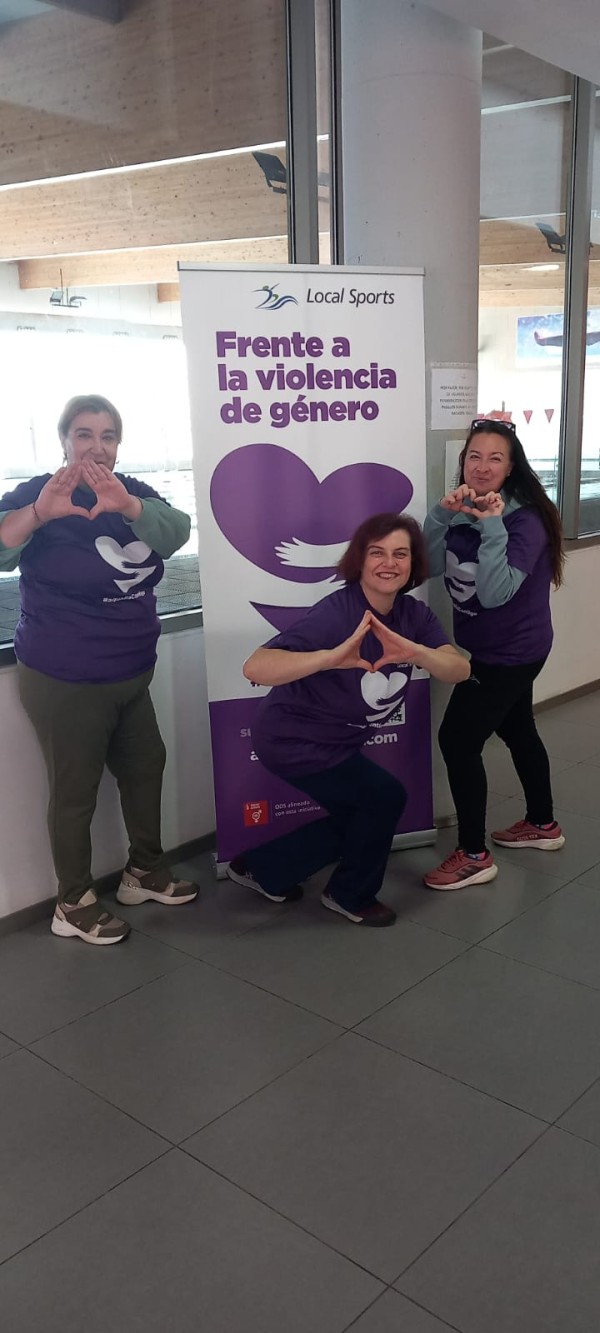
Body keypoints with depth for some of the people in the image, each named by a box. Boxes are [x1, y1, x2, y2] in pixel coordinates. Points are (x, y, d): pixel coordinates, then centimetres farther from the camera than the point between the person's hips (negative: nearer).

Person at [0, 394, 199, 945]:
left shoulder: (132, 493, 4)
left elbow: (176, 533, -16)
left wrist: (125, 506, -36)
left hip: (131, 675, 6)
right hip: (65, 681, -6)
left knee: (145, 765, 17)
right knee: (76, 789, 2)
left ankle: (144, 870, 37)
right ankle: (73, 904, 18)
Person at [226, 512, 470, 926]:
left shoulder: (414, 614, -9)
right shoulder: (335, 614, -30)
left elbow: (459, 669, -23)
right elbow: (256, 668, -41)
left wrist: (413, 651, -43)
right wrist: (332, 657, -55)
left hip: (338, 742, 8)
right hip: (293, 741, -8)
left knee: (357, 819, 20)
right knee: (385, 797, -8)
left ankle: (260, 867, 36)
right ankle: (350, 895, 17)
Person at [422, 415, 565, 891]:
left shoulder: (526, 519, -21)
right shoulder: (464, 511, 1)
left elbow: (496, 593, -31)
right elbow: (431, 567, -10)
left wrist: (493, 527, -35)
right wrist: (441, 515, -23)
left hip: (510, 652, -9)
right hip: (493, 648, 9)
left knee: (458, 741, -11)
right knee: (517, 730, 21)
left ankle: (474, 856, 0)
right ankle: (543, 824, 41)